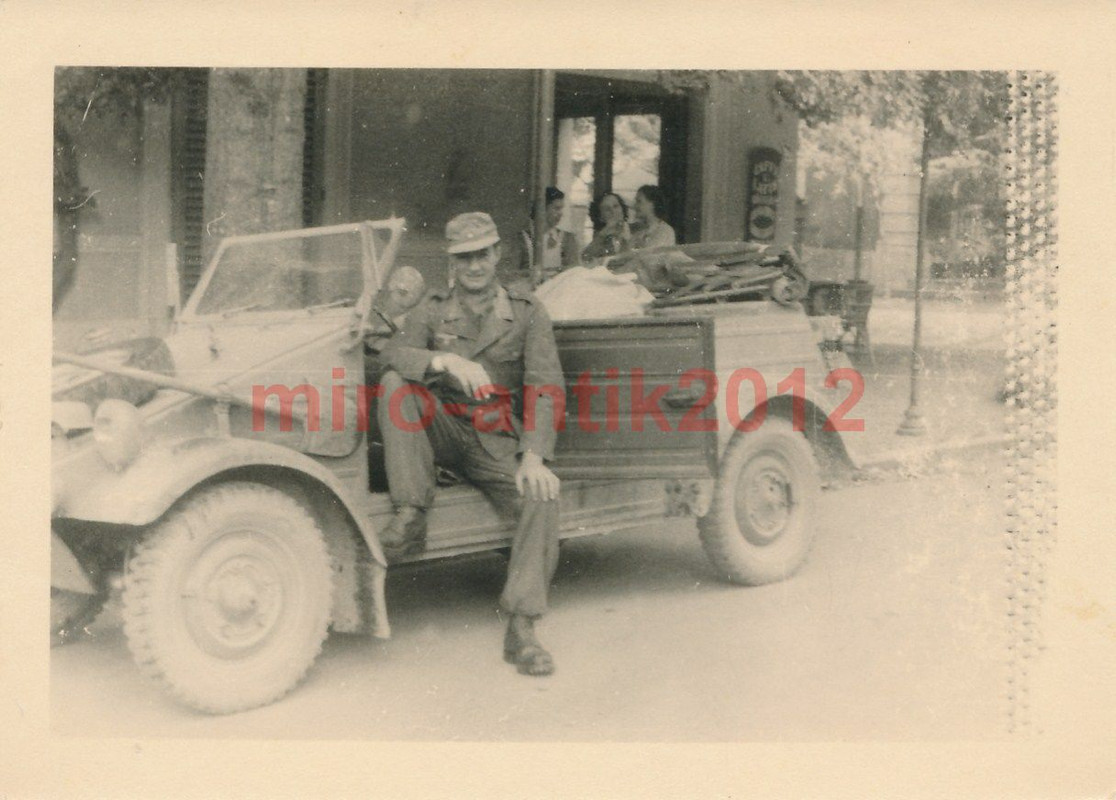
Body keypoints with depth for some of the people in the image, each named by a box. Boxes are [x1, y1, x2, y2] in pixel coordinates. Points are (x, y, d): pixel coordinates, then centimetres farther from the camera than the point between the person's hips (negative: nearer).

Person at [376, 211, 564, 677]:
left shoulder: (526, 312, 4)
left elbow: (545, 386, -8)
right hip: (442, 432, 1)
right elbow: (394, 354, -11)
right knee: (396, 384, -25)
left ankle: (521, 630, -23)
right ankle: (411, 517, -26)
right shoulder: (433, 311, 8)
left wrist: (533, 456, -23)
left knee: (542, 497, -28)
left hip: (497, 443, -1)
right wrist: (446, 362, -32)